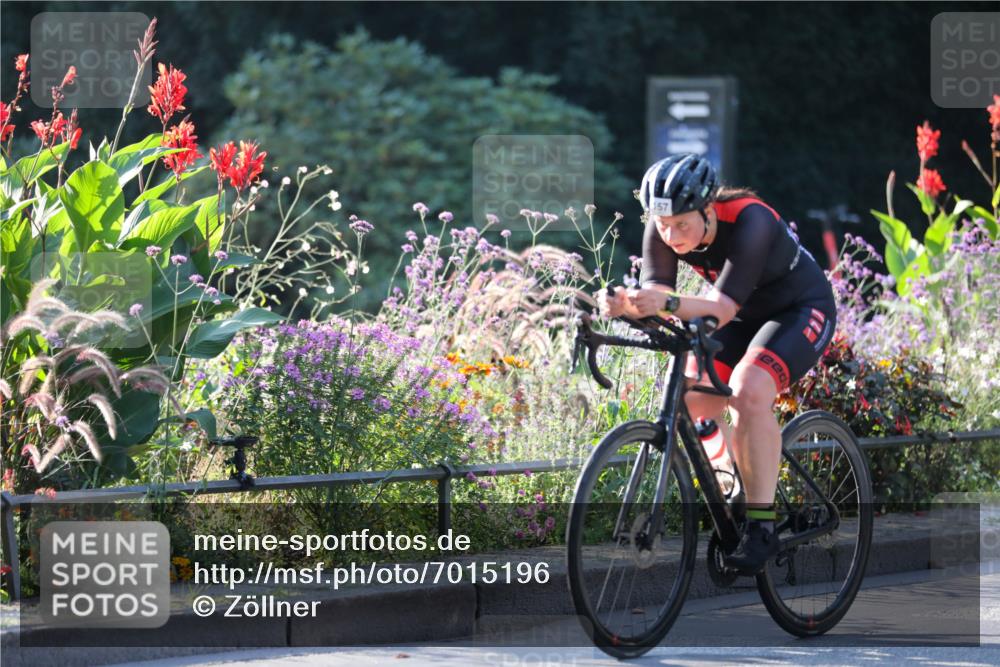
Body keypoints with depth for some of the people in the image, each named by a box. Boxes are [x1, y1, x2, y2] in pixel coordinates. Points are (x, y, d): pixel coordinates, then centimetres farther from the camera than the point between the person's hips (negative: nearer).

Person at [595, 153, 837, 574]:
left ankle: (762, 527, -27)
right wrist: (626, 304, -47)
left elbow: (721, 308, -41)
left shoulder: (749, 222, -35)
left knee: (748, 391, -29)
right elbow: (656, 293, -25)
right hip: (745, 315, 7)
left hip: (801, 311, -7)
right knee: (692, 397, -9)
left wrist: (668, 304, -59)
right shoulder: (664, 227, -18)